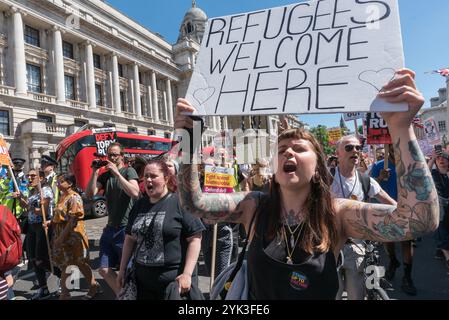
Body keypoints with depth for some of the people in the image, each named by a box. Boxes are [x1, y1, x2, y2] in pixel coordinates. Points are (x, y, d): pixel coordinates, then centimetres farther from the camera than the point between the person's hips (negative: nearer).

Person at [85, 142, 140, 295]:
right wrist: (95, 172, -8)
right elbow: (89, 194, 0)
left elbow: (135, 193, -24)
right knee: (104, 270, 11)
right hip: (110, 228, 7)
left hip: (126, 228, -6)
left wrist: (116, 172, -23)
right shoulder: (105, 175, 11)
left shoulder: (128, 171, -7)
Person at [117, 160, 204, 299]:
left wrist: (187, 274, -17)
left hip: (175, 281, -5)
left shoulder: (180, 203, -11)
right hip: (142, 280, 5)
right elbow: (130, 238, 16)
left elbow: (194, 239, -13)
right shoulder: (139, 205, 7)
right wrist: (122, 269, 14)